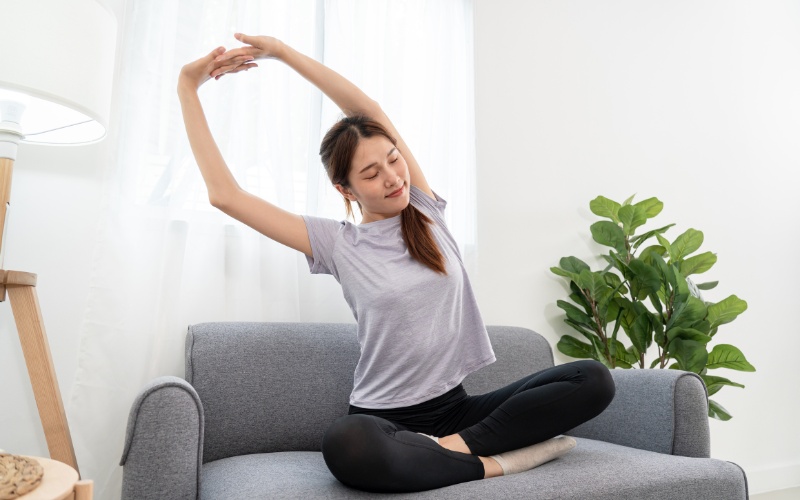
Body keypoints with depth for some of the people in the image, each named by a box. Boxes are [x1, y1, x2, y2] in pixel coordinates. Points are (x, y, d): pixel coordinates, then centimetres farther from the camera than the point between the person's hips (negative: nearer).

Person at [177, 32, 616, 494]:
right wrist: (188, 89, 1)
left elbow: (370, 111, -2)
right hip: (384, 418, -3)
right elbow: (226, 194, -3)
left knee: (594, 379, -16)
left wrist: (282, 51, 0)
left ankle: (453, 445, -21)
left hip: (455, 407, 4)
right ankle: (493, 463, -21)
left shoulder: (427, 213, 6)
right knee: (346, 446, -40)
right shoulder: (338, 244, -1)